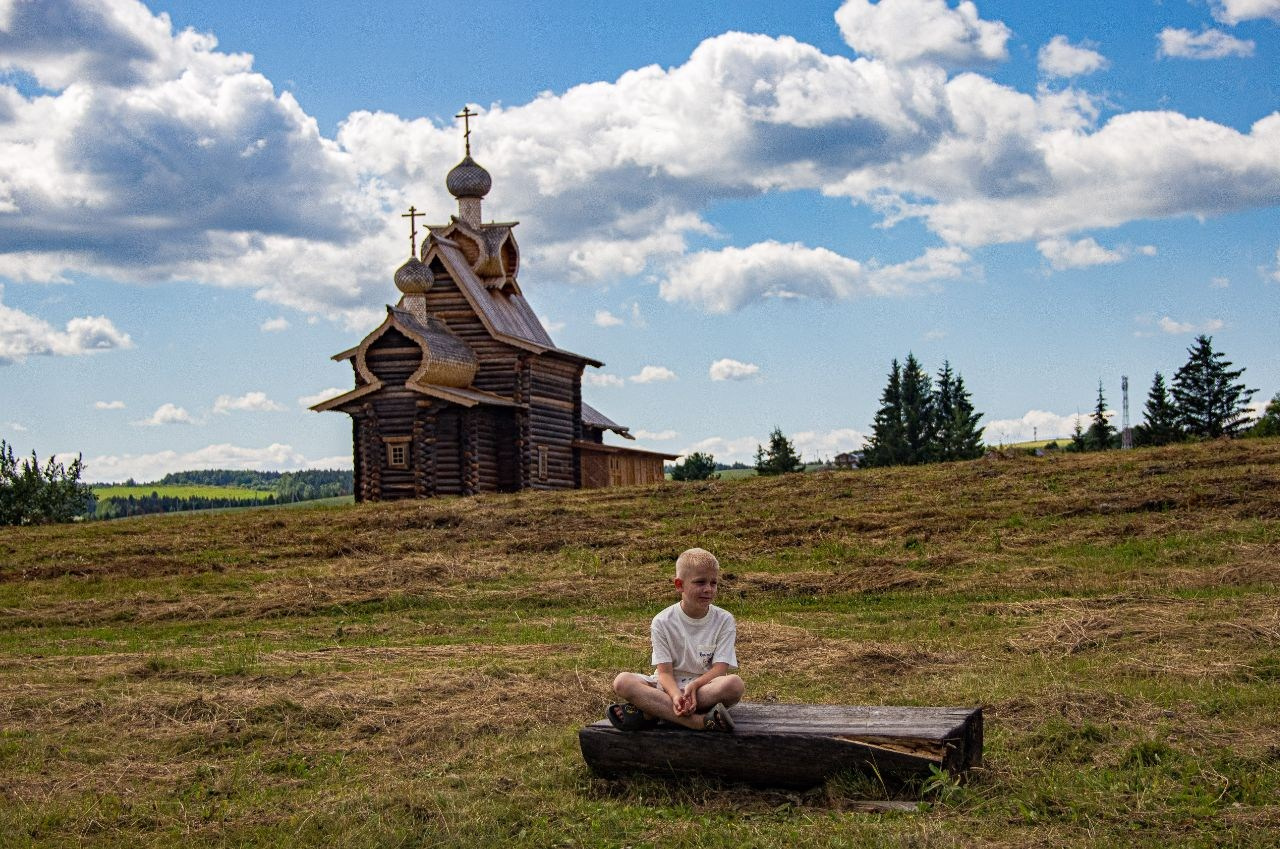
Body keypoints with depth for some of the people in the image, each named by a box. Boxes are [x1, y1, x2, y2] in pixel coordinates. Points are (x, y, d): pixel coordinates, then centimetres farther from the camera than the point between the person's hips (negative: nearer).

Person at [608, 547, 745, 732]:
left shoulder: (724, 621, 0)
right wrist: (676, 695, -30)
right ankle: (700, 722, -38)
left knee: (734, 684, -34)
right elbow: (664, 671, -8)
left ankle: (649, 712, -31)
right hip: (669, 687, 0)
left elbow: (720, 668, -9)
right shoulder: (662, 623, -1)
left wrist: (693, 686, -28)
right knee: (622, 682, -25)